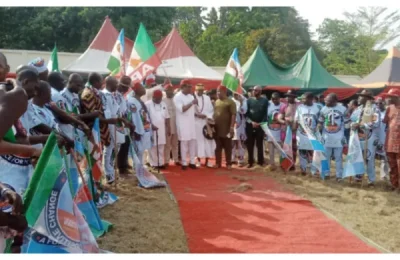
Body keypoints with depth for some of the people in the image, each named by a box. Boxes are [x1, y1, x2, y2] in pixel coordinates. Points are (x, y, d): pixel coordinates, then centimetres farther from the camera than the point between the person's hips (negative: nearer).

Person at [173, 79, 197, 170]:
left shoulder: (191, 96, 12)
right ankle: (184, 163, 5)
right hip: (183, 123, -6)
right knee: (184, 143, -3)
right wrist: (191, 103, -27)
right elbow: (181, 109, -20)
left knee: (193, 142, 5)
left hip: (191, 122, 6)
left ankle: (192, 162, 12)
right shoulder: (177, 97, -9)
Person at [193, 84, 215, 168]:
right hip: (196, 123, -3)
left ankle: (207, 160, 9)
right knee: (198, 141, -1)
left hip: (206, 122, 3)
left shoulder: (207, 98, 11)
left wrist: (209, 118, -6)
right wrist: (197, 114, -17)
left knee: (207, 141, 2)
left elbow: (211, 110, 9)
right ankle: (198, 160, 7)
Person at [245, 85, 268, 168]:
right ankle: (250, 162, 10)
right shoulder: (249, 100, 5)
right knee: (250, 145, 3)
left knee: (260, 144, 3)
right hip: (250, 125, 1)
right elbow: (246, 112, 1)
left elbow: (266, 113, 0)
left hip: (260, 126, -1)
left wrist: (261, 123, -9)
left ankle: (260, 162, 8)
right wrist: (251, 122, -9)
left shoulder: (265, 100, 2)